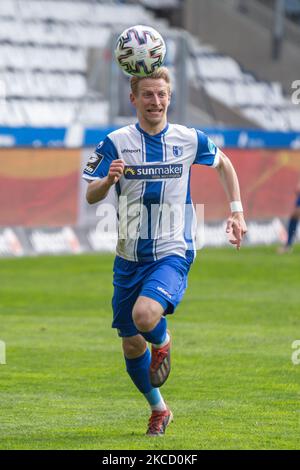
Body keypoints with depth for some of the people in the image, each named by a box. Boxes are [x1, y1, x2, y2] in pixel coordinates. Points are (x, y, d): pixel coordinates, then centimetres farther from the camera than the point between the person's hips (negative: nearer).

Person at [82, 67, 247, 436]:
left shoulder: (189, 140, -1)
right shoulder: (116, 142, -3)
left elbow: (223, 163, 19)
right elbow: (90, 196, -4)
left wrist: (237, 211, 12)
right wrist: (108, 180, -27)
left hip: (173, 253, -2)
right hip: (129, 256, 2)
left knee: (145, 313, -30)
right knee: (131, 343, 7)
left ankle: (162, 343, 7)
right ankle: (158, 410, 32)